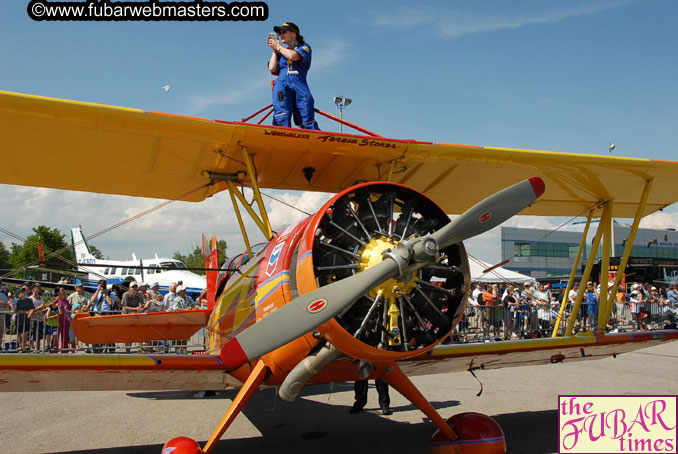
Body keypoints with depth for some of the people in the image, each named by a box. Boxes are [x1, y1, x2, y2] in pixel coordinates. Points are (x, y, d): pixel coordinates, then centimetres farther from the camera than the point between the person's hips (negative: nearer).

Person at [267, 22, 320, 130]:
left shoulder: (304, 47, 18)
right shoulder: (281, 52, 31)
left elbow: (293, 56, -4)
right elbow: (272, 68, 15)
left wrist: (278, 47, 11)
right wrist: (275, 50, 21)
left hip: (299, 85, -2)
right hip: (282, 85, 2)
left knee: (307, 120, -12)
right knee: (282, 115, -23)